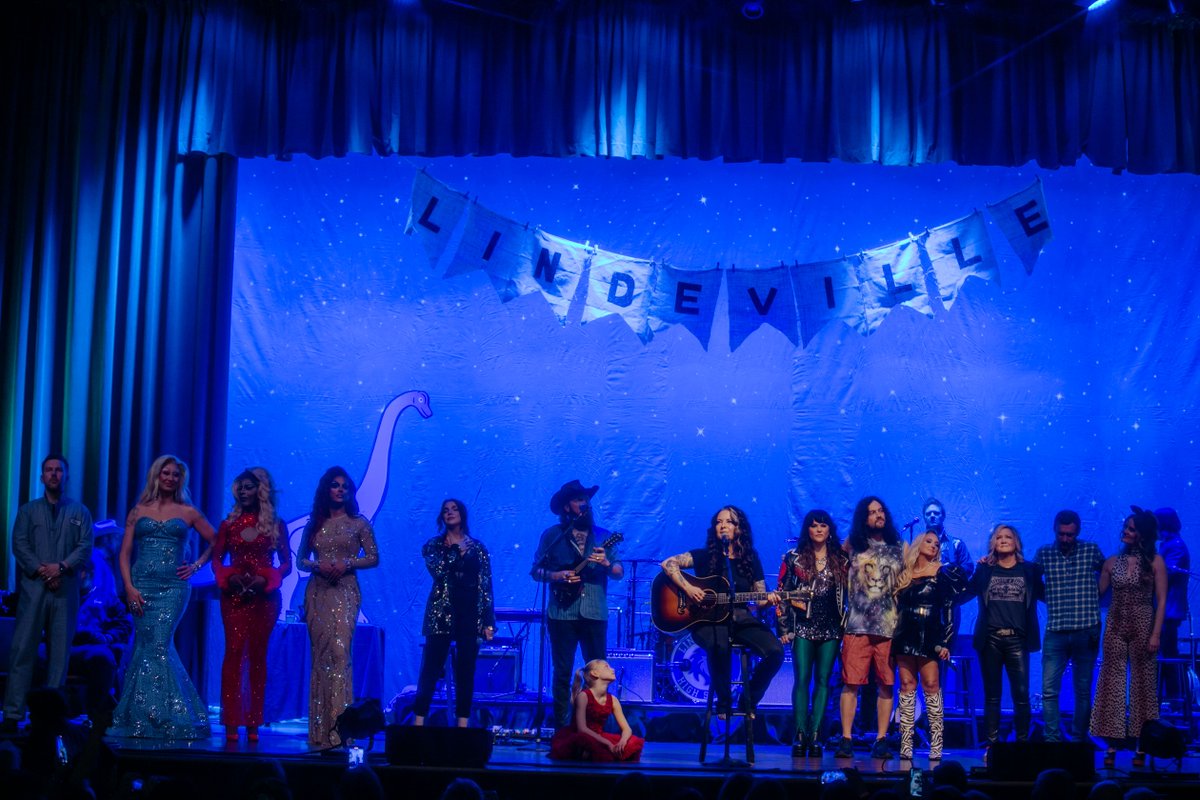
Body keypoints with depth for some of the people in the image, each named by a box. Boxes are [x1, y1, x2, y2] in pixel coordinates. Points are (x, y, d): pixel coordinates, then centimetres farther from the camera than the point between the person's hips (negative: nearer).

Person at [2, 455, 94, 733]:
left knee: (60, 652, 0)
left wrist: (62, 567, -12)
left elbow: (85, 547, 4)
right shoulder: (28, 510, 15)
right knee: (23, 649, -7)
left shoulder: (80, 512, 14)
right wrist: (40, 570, -11)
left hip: (66, 589, 1)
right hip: (33, 587, 0)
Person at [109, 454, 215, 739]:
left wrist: (196, 566, 2)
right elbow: (125, 553, 6)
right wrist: (129, 587, -6)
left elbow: (215, 542, 13)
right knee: (146, 645, 0)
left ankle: (158, 718, -2)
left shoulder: (188, 512, 7)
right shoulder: (138, 512, 10)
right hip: (141, 585, 2)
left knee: (157, 646, -11)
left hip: (173, 586, -2)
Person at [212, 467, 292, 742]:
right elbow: (216, 559, 8)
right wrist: (228, 577, -11)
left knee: (258, 655, 3)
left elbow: (286, 563, 4)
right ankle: (231, 723, -5)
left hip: (264, 596, 0)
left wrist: (266, 580, -12)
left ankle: (253, 723, 7)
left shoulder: (275, 525, 5)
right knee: (234, 652, -6)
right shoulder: (229, 524, 9)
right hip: (235, 594, 0)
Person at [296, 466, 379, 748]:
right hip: (317, 593, 3)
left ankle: (338, 725, -18)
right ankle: (319, 730, 9)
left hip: (345, 593, -3)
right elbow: (301, 559, 14)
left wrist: (348, 563, -11)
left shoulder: (359, 523, 6)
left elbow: (373, 557, 5)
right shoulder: (314, 524, 13)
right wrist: (317, 565, -7)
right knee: (320, 655, 3)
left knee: (339, 651, -17)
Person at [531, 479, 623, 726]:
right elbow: (535, 570, 5)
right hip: (562, 613, -2)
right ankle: (561, 724, 9)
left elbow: (619, 573, 3)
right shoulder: (552, 535, 4)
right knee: (562, 671, 1)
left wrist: (606, 563, -17)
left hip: (595, 613, 2)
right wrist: (556, 575, -13)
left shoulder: (602, 535, 8)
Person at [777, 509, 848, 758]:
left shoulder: (842, 561, 9)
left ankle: (815, 736, 3)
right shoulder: (794, 559, 4)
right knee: (802, 679, -7)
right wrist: (784, 628, -2)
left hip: (832, 628, 2)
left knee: (823, 680, 1)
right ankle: (800, 736, -5)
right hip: (803, 627, -2)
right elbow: (782, 593, 3)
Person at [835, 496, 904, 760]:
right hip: (857, 624, -1)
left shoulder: (898, 549, 13)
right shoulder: (853, 545, 10)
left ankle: (881, 740, 6)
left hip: (889, 626, 2)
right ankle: (846, 739, -1)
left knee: (887, 684, 0)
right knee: (851, 683, -5)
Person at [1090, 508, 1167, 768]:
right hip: (1115, 628, 3)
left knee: (1142, 685, 2)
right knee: (1112, 685, 1)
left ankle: (1141, 749, 9)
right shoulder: (1112, 562, 8)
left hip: (1142, 628, -3)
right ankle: (1112, 747, 5)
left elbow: (1161, 600, -4)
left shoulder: (1154, 562, -1)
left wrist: (1156, 633, -11)